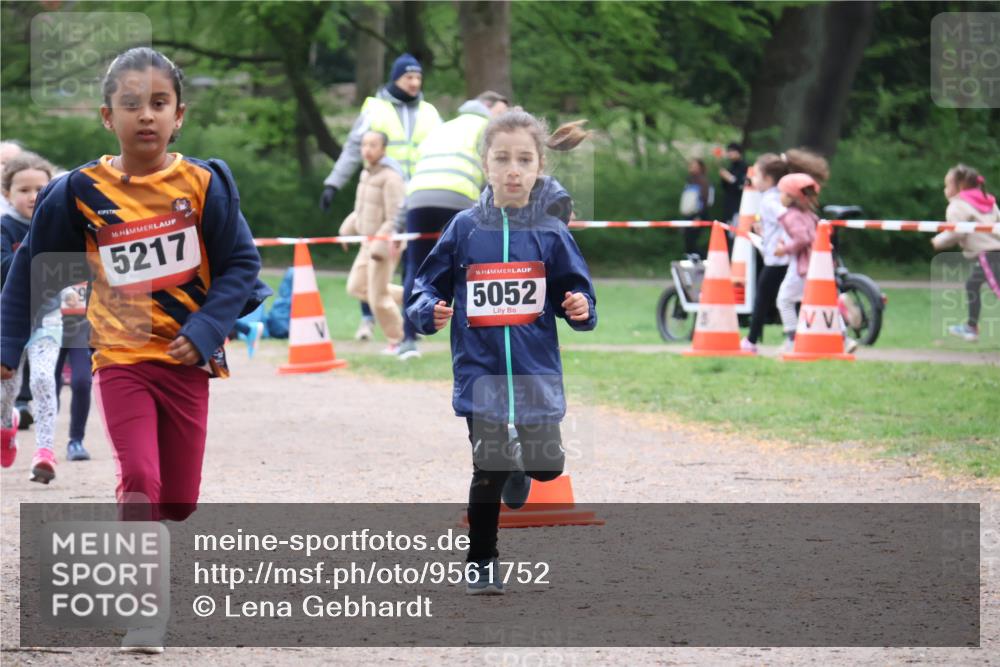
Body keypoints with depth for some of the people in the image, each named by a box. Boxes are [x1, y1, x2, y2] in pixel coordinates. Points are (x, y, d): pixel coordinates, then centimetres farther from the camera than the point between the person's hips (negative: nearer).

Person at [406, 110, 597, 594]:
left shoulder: (550, 233, 0)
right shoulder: (465, 229, -1)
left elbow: (574, 290, 6)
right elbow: (428, 284, 7)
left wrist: (581, 309, -15)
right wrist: (429, 312, -13)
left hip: (536, 371, 1)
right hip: (481, 369, -1)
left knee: (547, 464, 0)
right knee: (488, 473, -2)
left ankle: (518, 468, 37)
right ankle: (480, 563, 16)